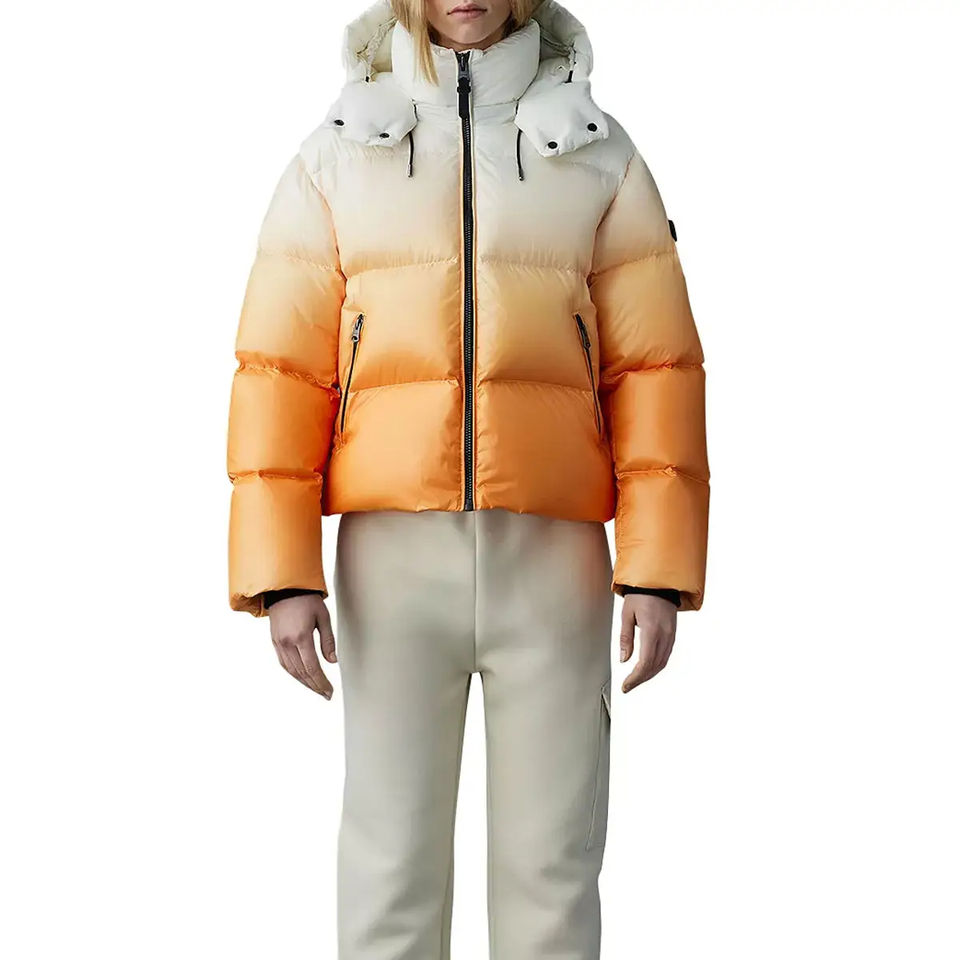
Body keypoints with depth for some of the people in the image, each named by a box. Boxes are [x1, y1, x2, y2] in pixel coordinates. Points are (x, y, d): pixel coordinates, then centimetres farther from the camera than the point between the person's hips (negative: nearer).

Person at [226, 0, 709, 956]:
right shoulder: (335, 159, 8)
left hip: (551, 558, 0)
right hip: (394, 557, 0)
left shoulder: (600, 156, 8)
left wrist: (660, 569, -7)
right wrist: (282, 574, -8)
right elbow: (278, 370, 2)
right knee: (390, 870, 1)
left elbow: (654, 369, 2)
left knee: (551, 869, 2)